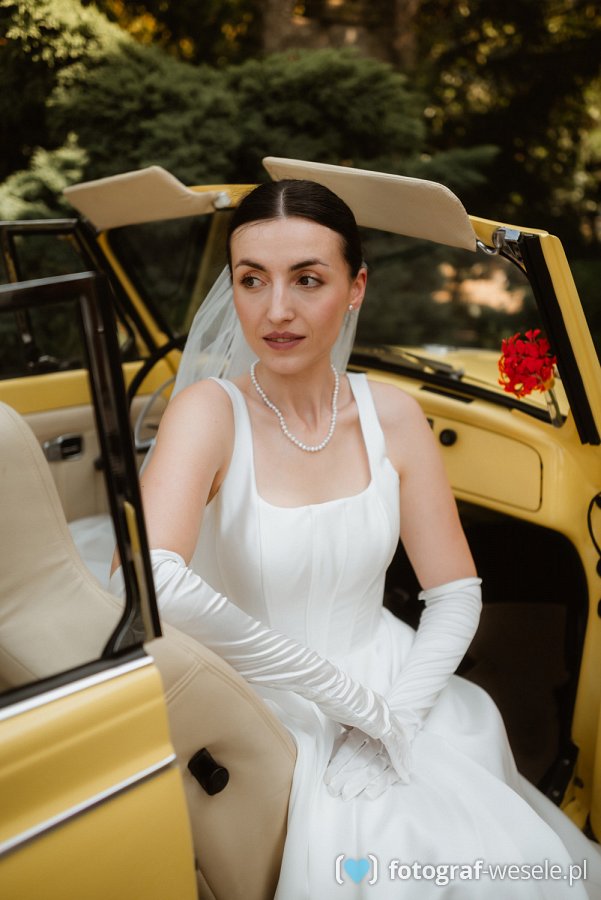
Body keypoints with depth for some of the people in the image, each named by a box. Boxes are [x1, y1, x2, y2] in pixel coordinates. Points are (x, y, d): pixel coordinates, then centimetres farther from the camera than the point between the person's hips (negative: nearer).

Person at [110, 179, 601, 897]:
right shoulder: (211, 411, -15)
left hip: (392, 686, 4)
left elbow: (457, 594, 2)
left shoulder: (391, 415, -2)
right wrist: (352, 697, -25)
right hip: (262, 711, -3)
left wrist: (391, 719, -14)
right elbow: (149, 587, -33)